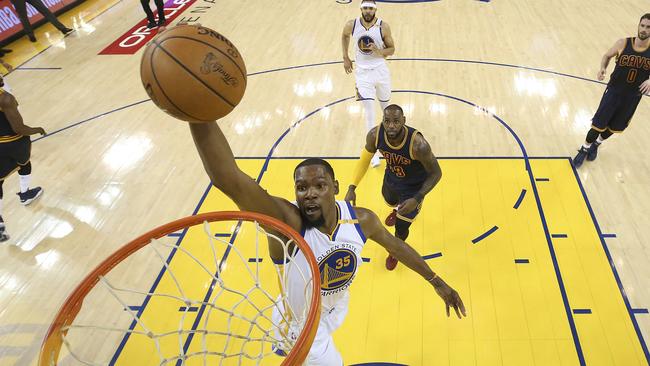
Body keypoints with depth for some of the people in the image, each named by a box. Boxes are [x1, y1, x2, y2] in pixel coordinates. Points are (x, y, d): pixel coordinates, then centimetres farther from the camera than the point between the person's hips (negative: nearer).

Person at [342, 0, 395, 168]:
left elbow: (392, 49, -3)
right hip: (362, 71, 0)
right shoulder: (351, 25, -10)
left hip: (380, 69, 1)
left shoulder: (383, 26, -13)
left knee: (385, 103, 18)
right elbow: (345, 36, 14)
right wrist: (345, 57, 8)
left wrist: (380, 52, -25)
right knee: (369, 109, -8)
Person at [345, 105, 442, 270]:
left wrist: (416, 200, -32)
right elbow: (364, 160, -8)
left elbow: (436, 173, -26)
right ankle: (399, 211, 75)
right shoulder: (374, 135, -29)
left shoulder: (418, 144, -41)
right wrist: (352, 188, -17)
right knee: (390, 201, 34)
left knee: (401, 228, 7)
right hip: (391, 178, 4)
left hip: (413, 188, -4)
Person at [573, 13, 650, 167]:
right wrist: (603, 68, -14)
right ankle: (585, 149, 22)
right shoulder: (623, 43, -12)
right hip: (614, 90, -2)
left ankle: (596, 144, 45)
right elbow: (607, 56, 6)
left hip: (633, 96, 2)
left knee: (615, 127, 17)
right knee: (599, 124, -1)